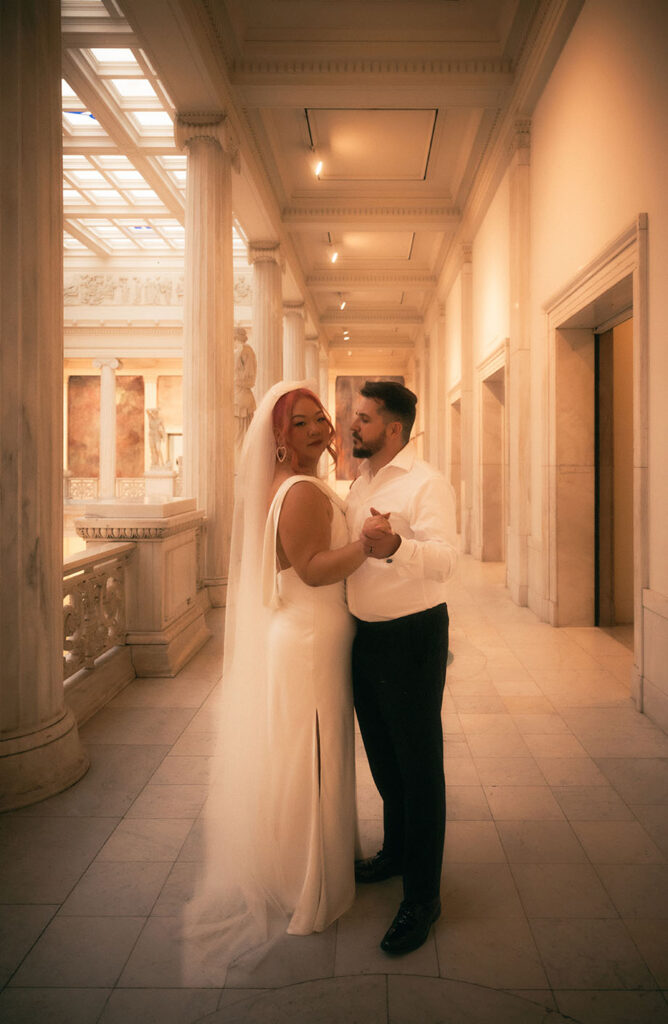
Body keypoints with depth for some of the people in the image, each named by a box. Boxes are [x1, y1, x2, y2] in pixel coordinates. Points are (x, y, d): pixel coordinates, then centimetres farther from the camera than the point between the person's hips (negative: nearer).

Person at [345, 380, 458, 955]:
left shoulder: (427, 484, -16)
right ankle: (396, 852, 44)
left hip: (413, 636, -8)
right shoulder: (360, 483, 10)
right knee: (383, 757, 22)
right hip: (366, 635, 8)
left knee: (419, 766, 3)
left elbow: (445, 559, -33)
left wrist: (394, 546, -48)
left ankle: (422, 897, 18)